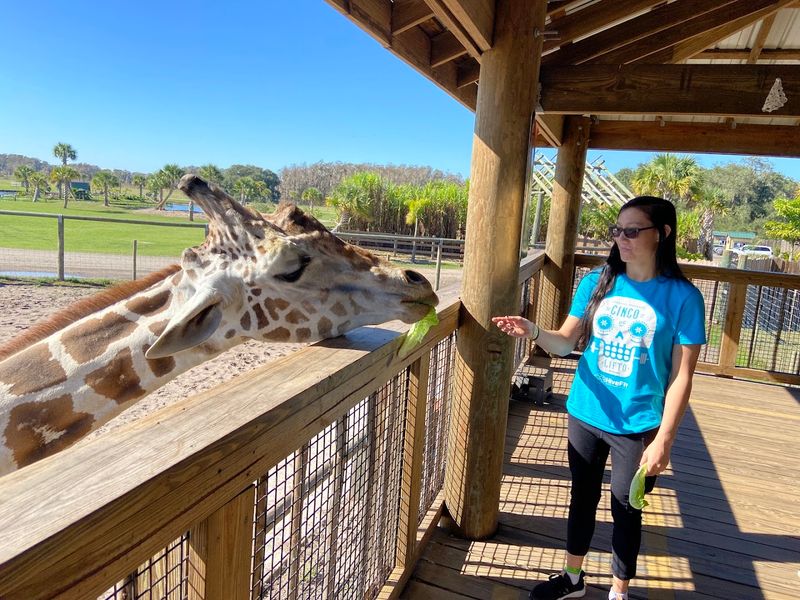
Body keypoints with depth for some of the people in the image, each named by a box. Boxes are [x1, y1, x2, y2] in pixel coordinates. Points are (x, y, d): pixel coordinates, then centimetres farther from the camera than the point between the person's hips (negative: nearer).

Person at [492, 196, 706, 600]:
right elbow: (566, 342, -3)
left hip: (637, 426, -3)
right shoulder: (596, 282, -3)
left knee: (625, 510, 14)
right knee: (582, 498, 20)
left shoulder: (681, 297, -12)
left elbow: (681, 376, -11)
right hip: (585, 415, 4)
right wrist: (533, 331, -24)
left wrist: (663, 440, -13)